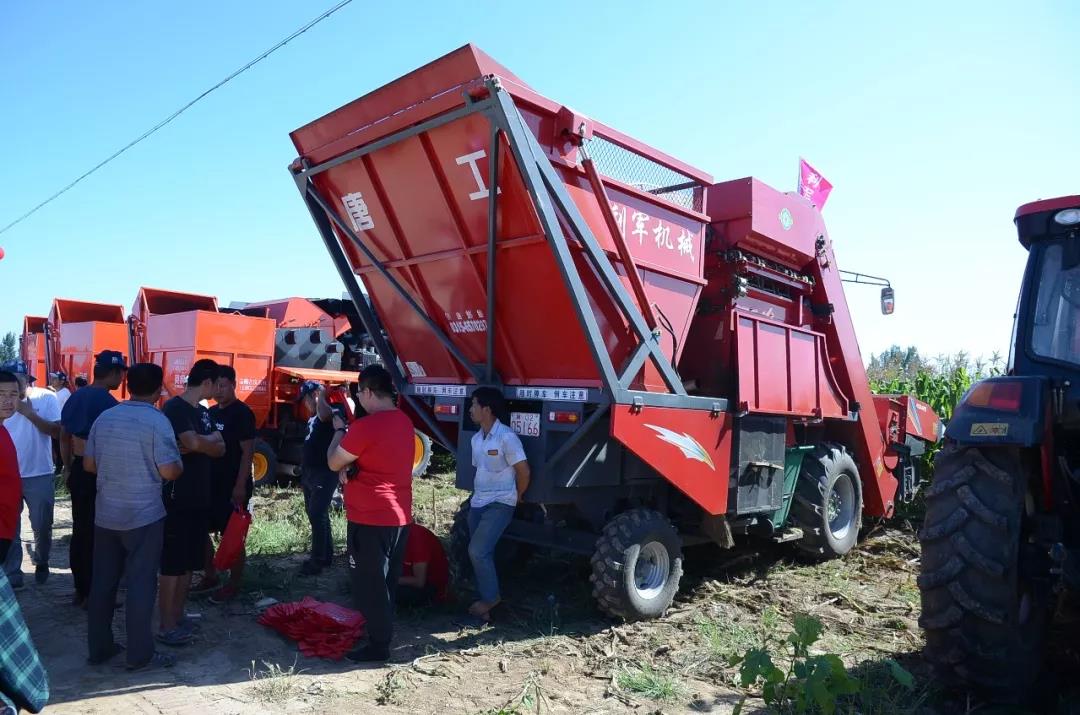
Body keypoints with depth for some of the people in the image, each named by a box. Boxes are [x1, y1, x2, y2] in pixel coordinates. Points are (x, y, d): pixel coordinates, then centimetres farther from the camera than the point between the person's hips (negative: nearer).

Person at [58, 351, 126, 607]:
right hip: (99, 473, -8)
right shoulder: (107, 402, -18)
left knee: (79, 530, 15)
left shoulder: (75, 397, 8)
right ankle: (92, 593, 9)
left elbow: (64, 437, 15)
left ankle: (80, 589, 25)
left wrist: (68, 468, 24)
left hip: (78, 470, 8)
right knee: (96, 533, 1)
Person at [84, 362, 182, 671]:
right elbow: (169, 471, -18)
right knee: (141, 583, 2)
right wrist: (181, 466, 4)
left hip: (105, 513, 6)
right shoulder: (157, 421, -14)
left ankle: (98, 647, 25)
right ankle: (140, 654, 9)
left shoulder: (104, 417, 4)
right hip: (144, 514, -6)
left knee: (103, 580, 15)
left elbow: (88, 464, 10)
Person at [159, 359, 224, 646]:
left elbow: (220, 449, 8)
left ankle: (178, 616, 25)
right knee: (172, 563, -1)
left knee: (189, 562, 14)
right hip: (177, 498, -8)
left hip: (199, 497, 8)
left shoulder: (202, 411, 13)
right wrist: (212, 439, -6)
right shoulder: (174, 407, -13)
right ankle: (167, 627, 7)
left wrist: (200, 445, -12)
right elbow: (194, 443, -27)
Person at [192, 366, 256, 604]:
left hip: (233, 486, -8)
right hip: (211, 483, 8)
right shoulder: (211, 412, 12)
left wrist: (240, 486, -21)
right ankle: (210, 576, 29)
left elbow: (248, 451, -16)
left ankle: (234, 586, 13)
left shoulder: (242, 413, -13)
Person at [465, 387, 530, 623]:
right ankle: (486, 599, 22)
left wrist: (516, 498, 0)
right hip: (478, 503, 8)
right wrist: (478, 494, 17)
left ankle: (490, 598, 5)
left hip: (499, 504, -8)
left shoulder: (506, 437, -18)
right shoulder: (476, 438, 8)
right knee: (481, 553, 10)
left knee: (478, 551, -14)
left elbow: (523, 471, -13)